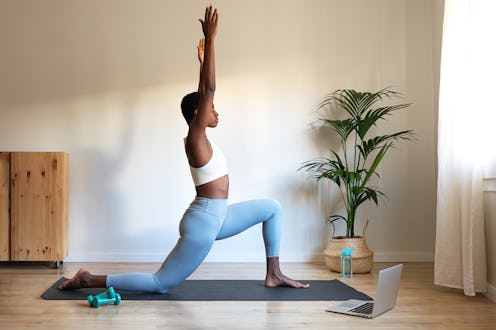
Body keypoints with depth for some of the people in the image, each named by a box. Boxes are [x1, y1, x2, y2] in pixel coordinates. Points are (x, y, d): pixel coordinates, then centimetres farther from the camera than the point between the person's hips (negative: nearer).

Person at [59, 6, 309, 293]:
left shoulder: (200, 139, 8)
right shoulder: (195, 139, -15)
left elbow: (203, 93, 19)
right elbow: (208, 90, -23)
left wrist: (202, 61, 23)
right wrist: (210, 40, -22)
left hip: (216, 217, 10)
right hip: (203, 222, -10)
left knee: (272, 208, 15)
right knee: (161, 284, -4)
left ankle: (274, 274, 16)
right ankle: (90, 280, 5)